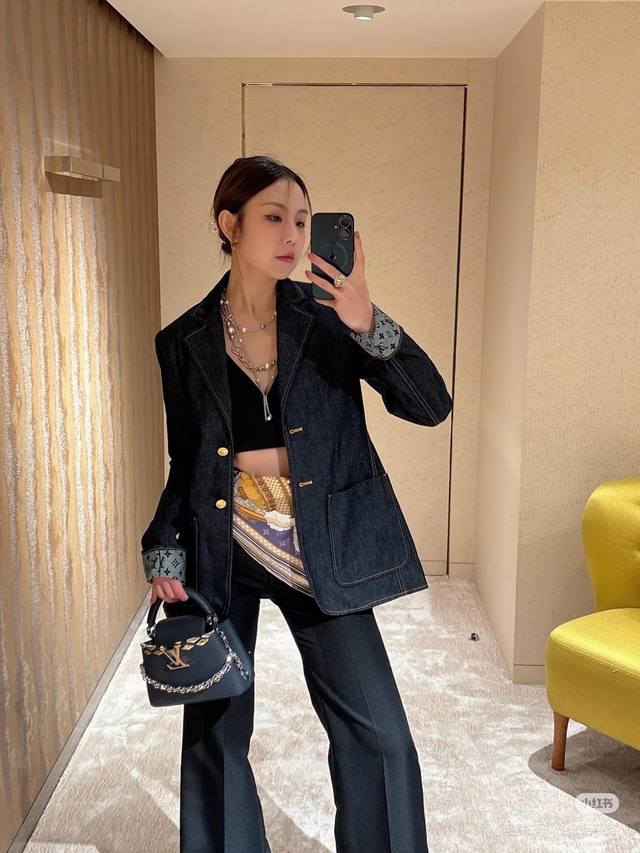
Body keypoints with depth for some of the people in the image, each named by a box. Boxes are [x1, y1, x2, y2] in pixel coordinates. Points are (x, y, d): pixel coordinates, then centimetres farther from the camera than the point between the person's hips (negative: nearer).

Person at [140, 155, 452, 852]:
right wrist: (165, 552, -1)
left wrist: (369, 325, -25)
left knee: (376, 732, 1)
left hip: (319, 551, -1)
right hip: (222, 553, 1)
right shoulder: (184, 342, 0)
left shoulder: (326, 318, -4)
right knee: (214, 734, 12)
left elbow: (431, 406, -12)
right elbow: (183, 465, 9)